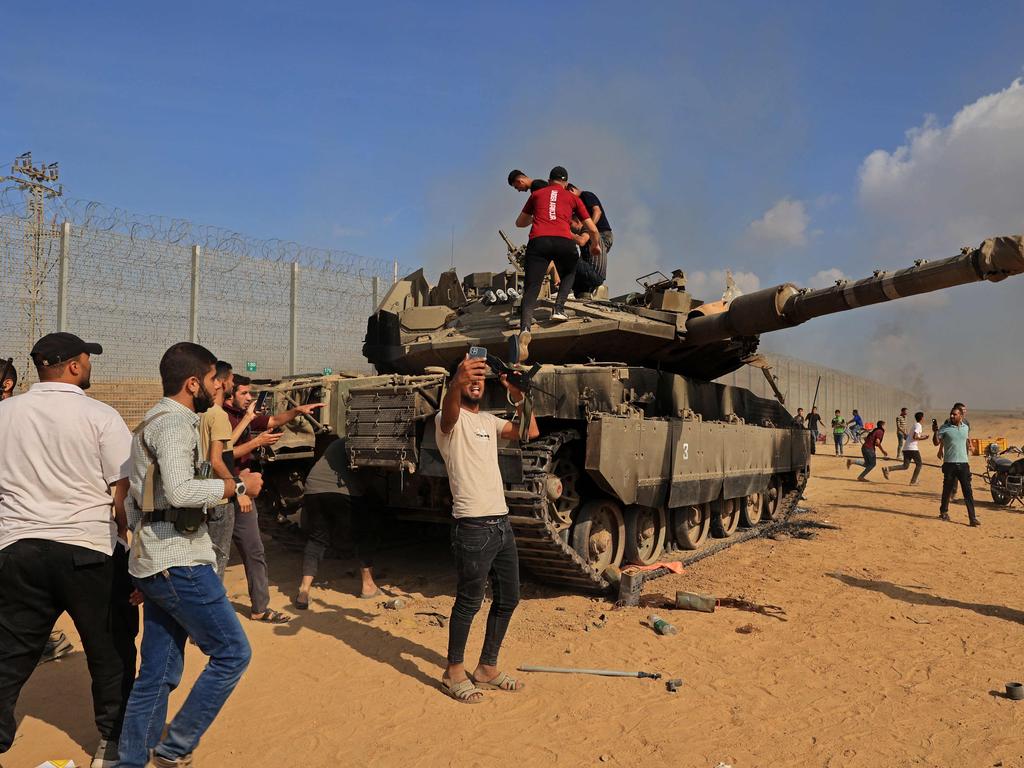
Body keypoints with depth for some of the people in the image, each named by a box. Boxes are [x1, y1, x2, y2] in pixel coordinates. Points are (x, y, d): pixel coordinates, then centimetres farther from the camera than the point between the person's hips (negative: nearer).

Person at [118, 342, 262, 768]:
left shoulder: (153, 421, 20)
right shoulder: (175, 422, -13)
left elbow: (133, 497, 24)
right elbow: (180, 491, -28)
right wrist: (238, 485, -16)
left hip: (153, 564, 10)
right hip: (179, 562, -10)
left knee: (157, 674, 14)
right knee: (232, 653, -1)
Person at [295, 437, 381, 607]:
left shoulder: (339, 443, 35)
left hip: (313, 489, 6)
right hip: (344, 490, -5)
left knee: (317, 539, 19)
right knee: (368, 532, 15)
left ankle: (304, 591, 4)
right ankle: (368, 586, 17)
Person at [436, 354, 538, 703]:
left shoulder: (489, 421, 17)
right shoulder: (450, 421, -6)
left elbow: (530, 432, 12)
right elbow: (449, 410, -31)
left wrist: (519, 396, 0)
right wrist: (457, 381, -52)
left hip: (502, 523, 8)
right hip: (473, 526, -8)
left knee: (508, 598, 13)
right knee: (469, 601, -1)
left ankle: (488, 668, 27)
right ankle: (454, 673, 17)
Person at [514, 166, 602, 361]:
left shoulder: (537, 194, 28)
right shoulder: (572, 198, 26)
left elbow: (520, 223, 39)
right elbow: (593, 229, 26)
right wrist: (596, 245, 47)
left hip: (538, 241, 0)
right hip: (564, 242, 0)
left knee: (531, 289, -6)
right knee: (568, 275, 30)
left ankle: (524, 329, -29)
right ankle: (558, 309, 8)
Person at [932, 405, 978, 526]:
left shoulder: (966, 427, 9)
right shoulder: (944, 428, -3)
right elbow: (936, 442, -9)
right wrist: (935, 431, -23)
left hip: (963, 463, 2)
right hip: (949, 463, -2)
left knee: (968, 491, -2)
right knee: (947, 489, 7)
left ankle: (972, 517, -3)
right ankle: (944, 512, 25)